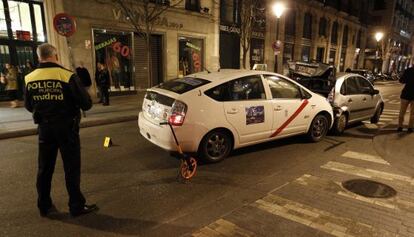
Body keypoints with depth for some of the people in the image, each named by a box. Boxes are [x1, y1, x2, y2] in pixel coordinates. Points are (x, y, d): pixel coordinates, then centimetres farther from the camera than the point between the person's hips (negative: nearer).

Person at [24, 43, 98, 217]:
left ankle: (44, 206, 28)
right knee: (71, 168, 5)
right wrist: (72, 104, 8)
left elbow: (28, 106, 10)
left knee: (44, 168, 16)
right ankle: (77, 206, 13)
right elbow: (86, 103, -14)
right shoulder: (67, 76, -16)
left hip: (44, 128, 5)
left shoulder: (30, 79, -1)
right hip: (66, 127, -4)